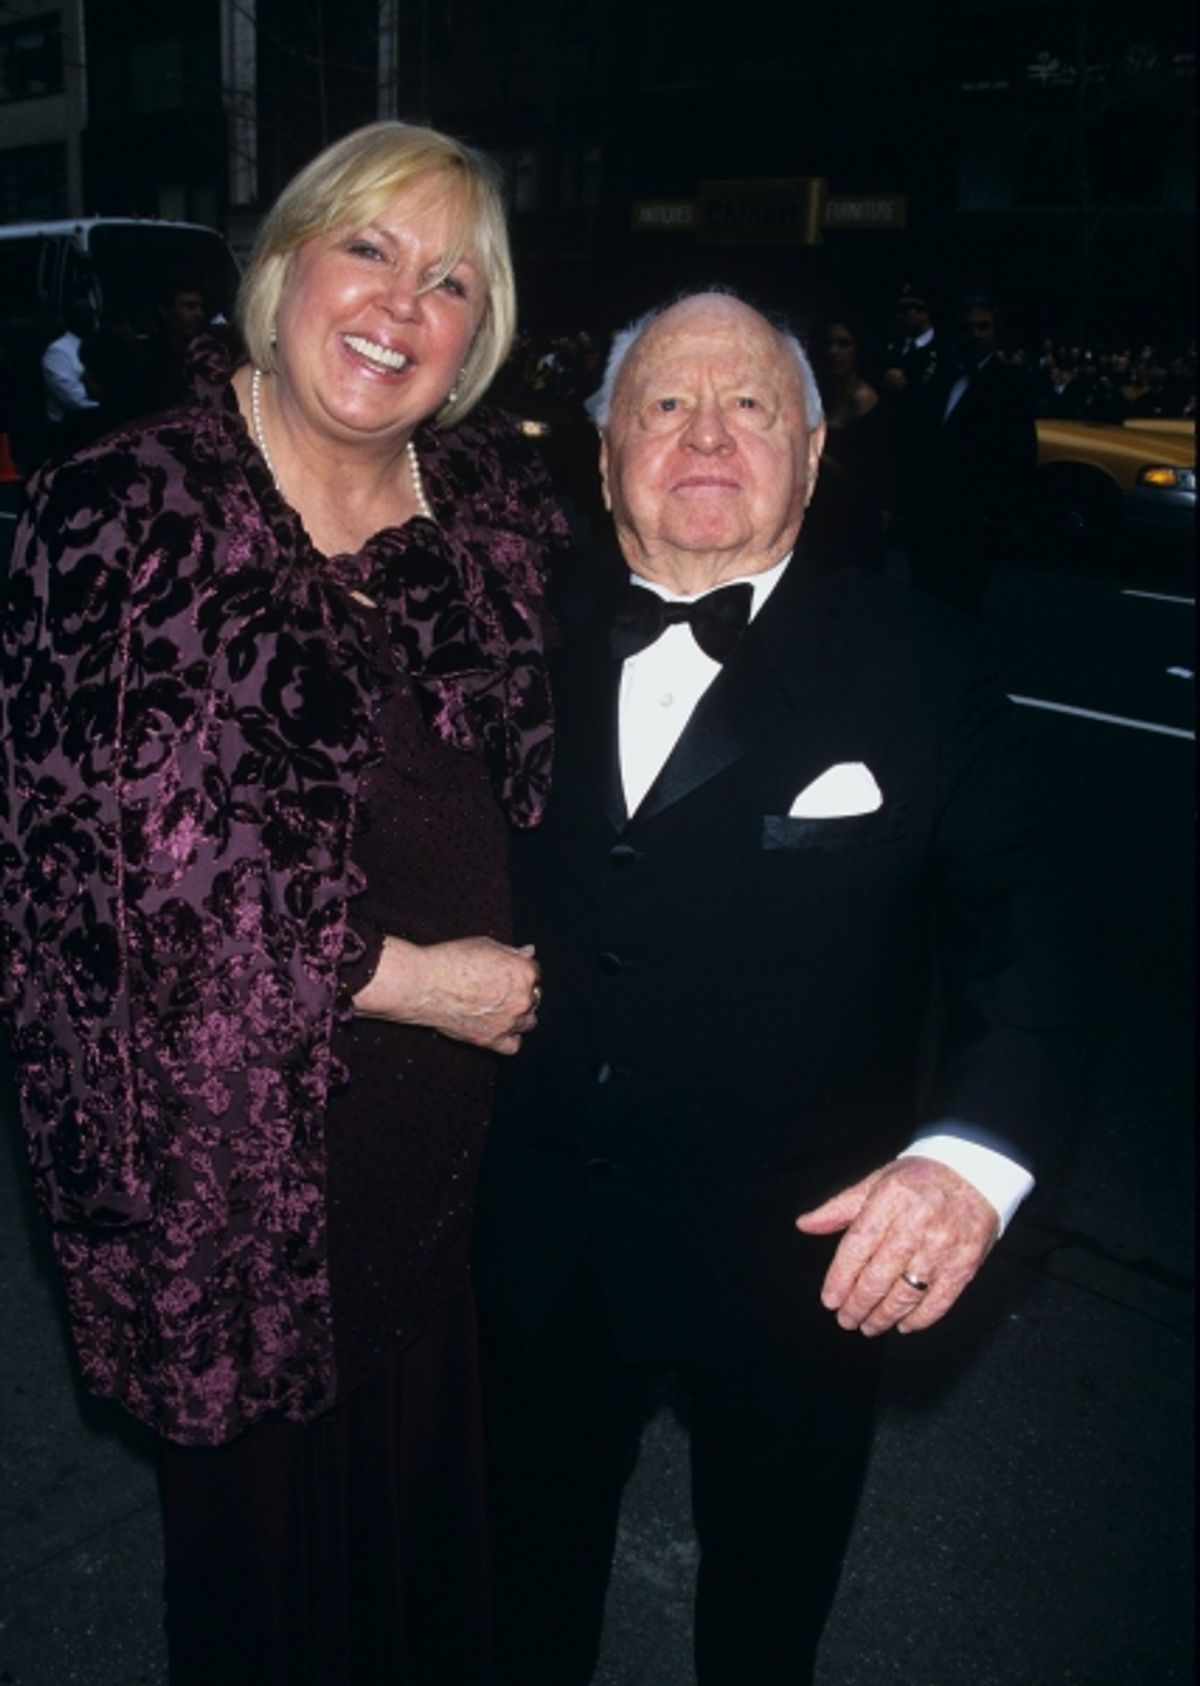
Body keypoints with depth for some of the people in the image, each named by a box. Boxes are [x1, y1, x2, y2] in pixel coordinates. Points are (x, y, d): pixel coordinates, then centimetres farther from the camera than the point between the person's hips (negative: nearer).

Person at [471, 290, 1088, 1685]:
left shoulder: (919, 668, -11)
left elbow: (1017, 930, -14)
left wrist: (972, 1150, -27)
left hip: (805, 1255, -1)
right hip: (541, 1231, 2)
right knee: (538, 1537, 29)